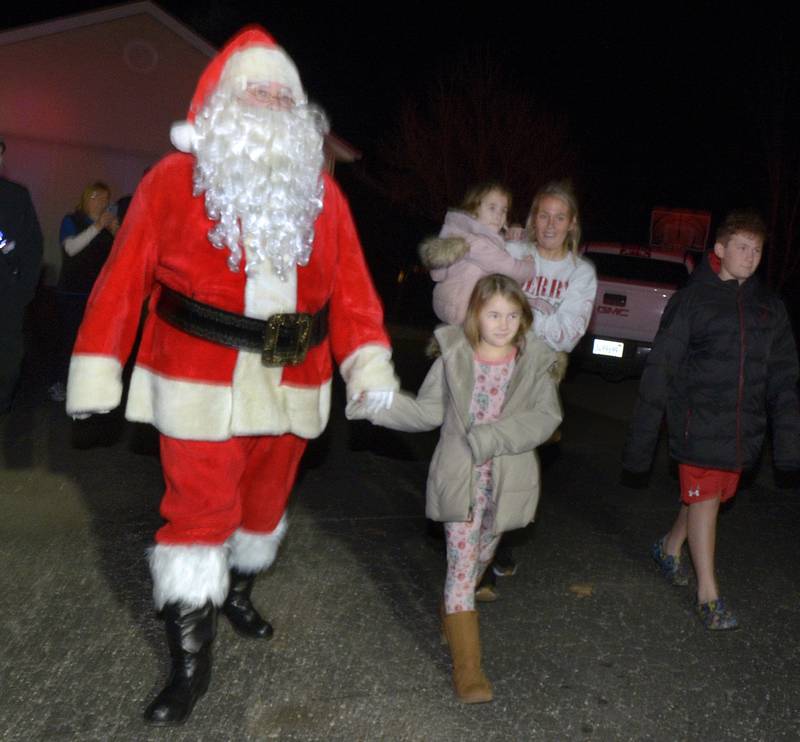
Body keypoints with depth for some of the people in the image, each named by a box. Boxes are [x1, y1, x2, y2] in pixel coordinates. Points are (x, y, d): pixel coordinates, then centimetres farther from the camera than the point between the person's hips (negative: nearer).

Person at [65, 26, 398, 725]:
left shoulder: (321, 190, 7)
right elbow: (126, 276, -4)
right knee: (200, 511, -2)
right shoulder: (174, 180, -3)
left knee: (266, 500, 18)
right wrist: (96, 372, -4)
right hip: (200, 381, -4)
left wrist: (370, 364, -4)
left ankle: (237, 593, 45)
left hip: (291, 383, 4)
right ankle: (191, 662, 13)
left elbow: (351, 283, 3)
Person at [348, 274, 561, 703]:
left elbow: (547, 417, -11)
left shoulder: (533, 363, -2)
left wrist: (492, 437, -23)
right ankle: (466, 666, 2)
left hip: (506, 480, 2)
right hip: (460, 478, -2)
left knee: (480, 558, 20)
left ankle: (453, 611, 48)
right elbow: (427, 412, 2)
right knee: (461, 564, -3)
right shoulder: (453, 359, -3)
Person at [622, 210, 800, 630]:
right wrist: (641, 439, -9)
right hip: (699, 421, -5)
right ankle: (708, 596, 8)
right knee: (704, 498, -3)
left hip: (743, 427, 5)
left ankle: (670, 547, 40)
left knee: (712, 495, 14)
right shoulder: (692, 299, -5)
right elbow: (659, 370, -6)